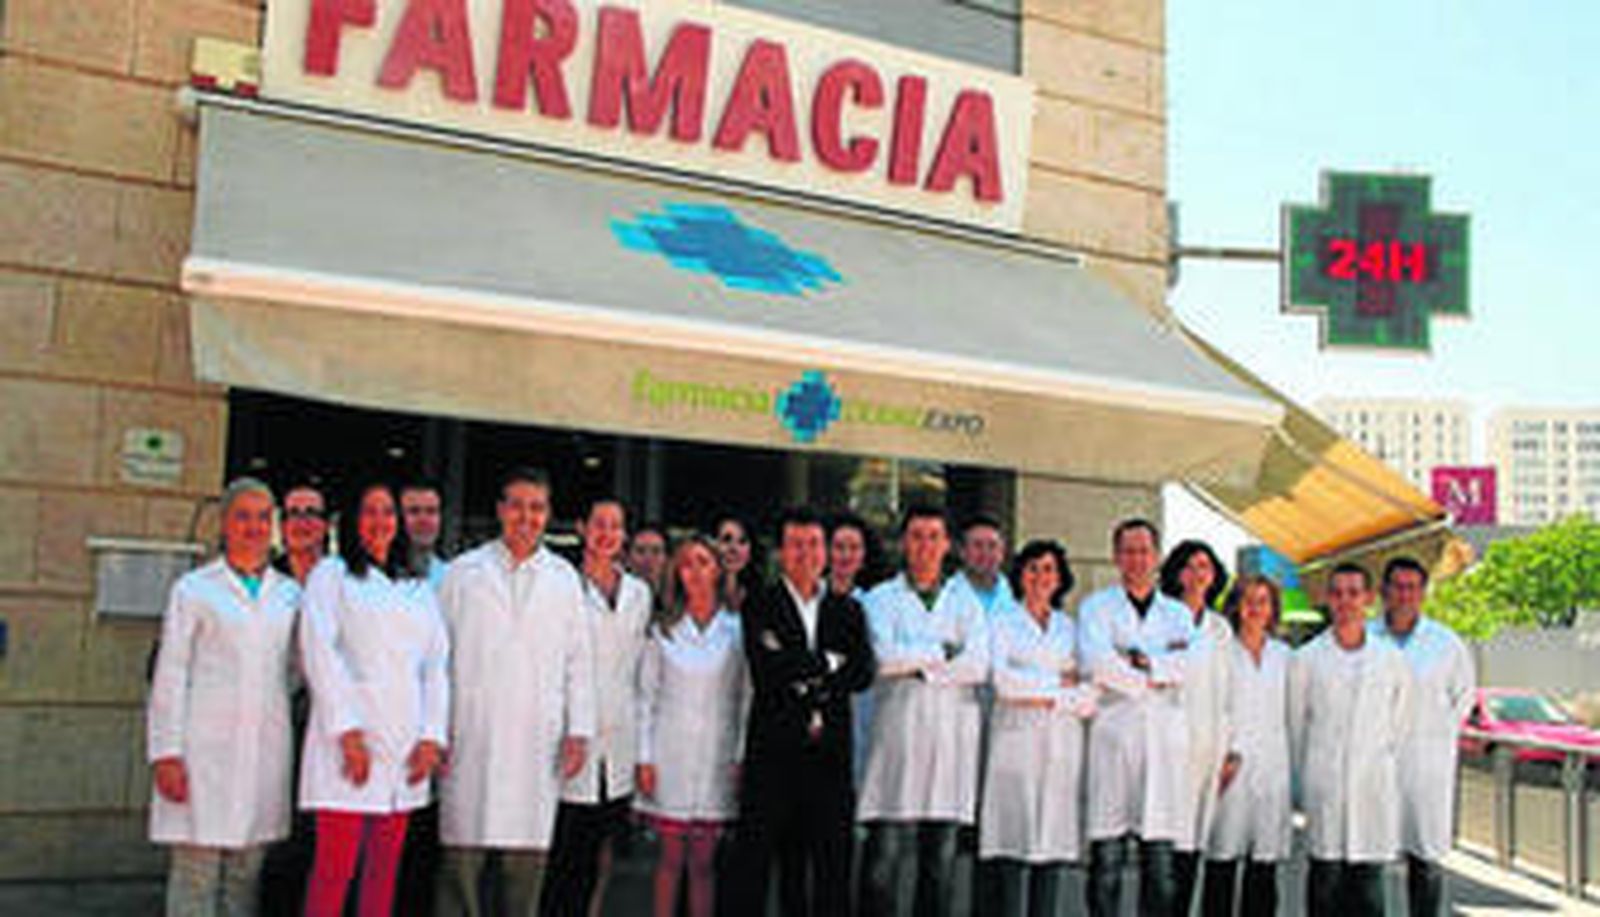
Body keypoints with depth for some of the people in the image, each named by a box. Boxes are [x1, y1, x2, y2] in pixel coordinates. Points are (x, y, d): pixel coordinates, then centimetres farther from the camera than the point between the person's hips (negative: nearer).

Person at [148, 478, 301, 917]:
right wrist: (166, 754, -6)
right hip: (205, 746, -3)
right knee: (196, 873, -5)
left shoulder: (290, 594, 15)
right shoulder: (193, 589, 6)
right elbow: (169, 676, 1)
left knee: (246, 875, 5)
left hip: (267, 748, 3)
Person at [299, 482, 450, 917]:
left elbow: (436, 664, 13)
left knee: (385, 868, 5)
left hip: (405, 746, 4)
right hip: (350, 742, -4)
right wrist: (347, 730, -13)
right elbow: (320, 651, -4)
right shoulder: (332, 575, 8)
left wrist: (432, 736, 0)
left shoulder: (418, 587, 20)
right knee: (336, 867, -8)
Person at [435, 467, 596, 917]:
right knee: (462, 855, -2)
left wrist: (579, 732, 4)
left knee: (526, 861, 2)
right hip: (471, 739, -1)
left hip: (538, 744, 1)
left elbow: (578, 660, 11)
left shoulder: (564, 578, 11)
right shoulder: (464, 572, 7)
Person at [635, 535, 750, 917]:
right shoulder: (662, 630, 5)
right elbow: (646, 696, 5)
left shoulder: (736, 630, 3)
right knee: (671, 858, 3)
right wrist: (644, 757, -1)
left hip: (717, 756, 0)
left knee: (703, 861, 4)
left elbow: (747, 698, 3)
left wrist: (741, 756, -3)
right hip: (671, 755, 0)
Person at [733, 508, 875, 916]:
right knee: (756, 862, 0)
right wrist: (827, 662, -4)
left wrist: (802, 678, -10)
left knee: (832, 864, 4)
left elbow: (862, 674, 0)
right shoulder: (759, 606, 5)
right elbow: (765, 671, -11)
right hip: (774, 749, -2)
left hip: (830, 750, 3)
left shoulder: (848, 610, 14)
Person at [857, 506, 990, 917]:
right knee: (885, 850, -7)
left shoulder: (966, 602, 15)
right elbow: (885, 657, -8)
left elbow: (977, 666, 0)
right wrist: (943, 651, -2)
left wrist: (916, 662, -4)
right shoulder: (881, 599, 10)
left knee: (941, 859, 3)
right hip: (897, 735, -2)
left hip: (953, 737, 2)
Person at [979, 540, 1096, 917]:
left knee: (1055, 841, -3)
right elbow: (1002, 680, -5)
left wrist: (1046, 697, -5)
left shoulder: (1070, 628, 17)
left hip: (1062, 744, 3)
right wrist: (1058, 681, -3)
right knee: (1012, 839, -9)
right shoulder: (1003, 622, 10)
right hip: (1016, 740, -3)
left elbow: (1088, 697, 9)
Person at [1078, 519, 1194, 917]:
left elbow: (1189, 664, 0)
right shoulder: (1095, 607, 12)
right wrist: (1155, 678, -2)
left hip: (1166, 739, 2)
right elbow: (1096, 663, -7)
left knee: (1161, 862, 0)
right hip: (1113, 735, -2)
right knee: (1107, 859, -5)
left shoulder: (1178, 614, 20)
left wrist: (1142, 661, -9)